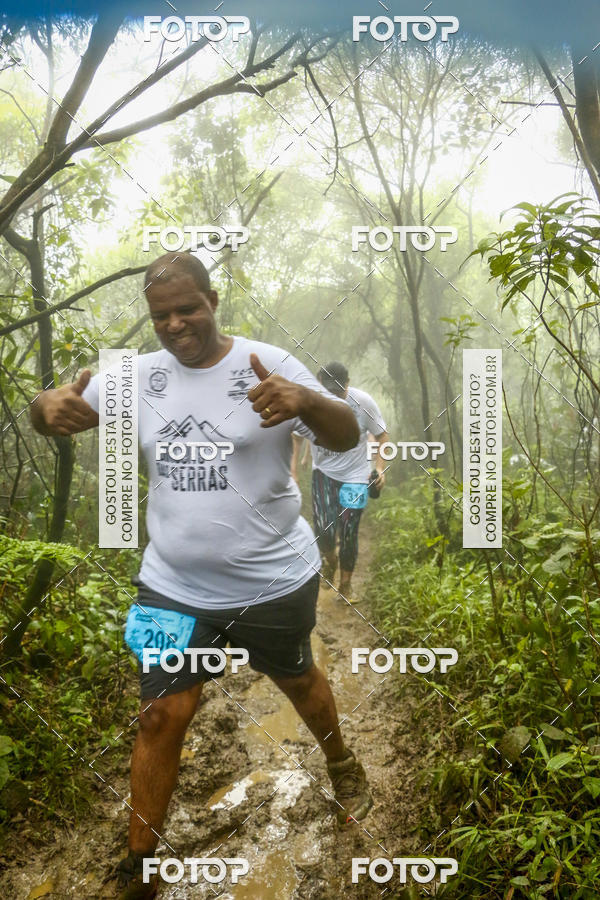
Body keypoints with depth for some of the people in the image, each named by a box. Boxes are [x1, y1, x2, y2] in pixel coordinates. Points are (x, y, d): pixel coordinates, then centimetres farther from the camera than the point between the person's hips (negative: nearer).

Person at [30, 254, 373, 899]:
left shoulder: (265, 363, -13)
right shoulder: (138, 376, -1)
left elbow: (346, 439, -19)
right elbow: (59, 413, 0)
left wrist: (305, 400, -43)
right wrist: (53, 405, -26)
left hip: (275, 581, -2)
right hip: (174, 588, 2)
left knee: (296, 679, 22)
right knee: (161, 716, 3)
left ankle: (341, 764, 53)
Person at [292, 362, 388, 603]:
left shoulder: (363, 402, -16)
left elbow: (380, 435, -2)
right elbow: (297, 438, 1)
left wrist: (380, 467, -13)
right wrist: (292, 472, -3)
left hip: (355, 476, 0)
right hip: (323, 472, 1)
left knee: (349, 534, 2)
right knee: (323, 530, -13)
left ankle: (345, 584, 24)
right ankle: (330, 560, 23)